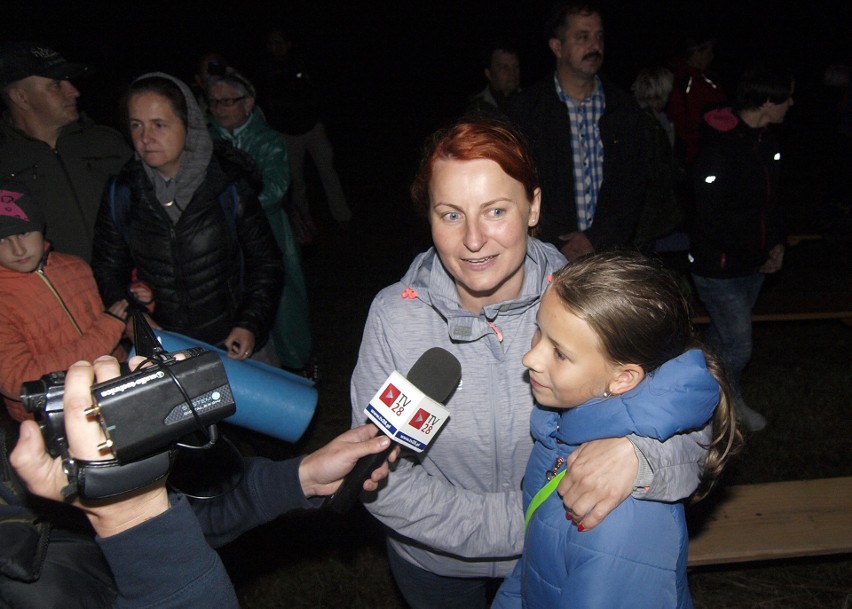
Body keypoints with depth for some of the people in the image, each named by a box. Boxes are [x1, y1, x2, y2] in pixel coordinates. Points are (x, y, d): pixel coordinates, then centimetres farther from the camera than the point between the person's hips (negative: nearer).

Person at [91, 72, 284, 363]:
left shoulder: (229, 186, -9)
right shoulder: (121, 194, -3)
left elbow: (266, 263, -3)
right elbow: (107, 270, 7)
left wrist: (251, 326, -12)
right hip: (162, 349, 2)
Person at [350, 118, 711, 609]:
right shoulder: (395, 316, -23)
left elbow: (692, 426, -21)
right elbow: (382, 480, -21)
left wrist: (637, 452, -43)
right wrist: (524, 522, -26)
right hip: (435, 561, 0)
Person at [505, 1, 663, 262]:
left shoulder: (626, 109, 8)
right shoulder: (524, 110, 1)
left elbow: (639, 186, 5)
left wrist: (596, 238, -8)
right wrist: (561, 249, -12)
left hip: (612, 256, 2)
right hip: (549, 257, -2)